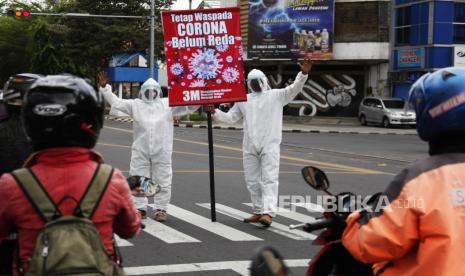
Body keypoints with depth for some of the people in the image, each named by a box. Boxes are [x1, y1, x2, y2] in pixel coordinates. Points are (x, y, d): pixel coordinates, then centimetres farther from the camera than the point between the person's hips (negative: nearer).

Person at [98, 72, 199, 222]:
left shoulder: (168, 104, 8)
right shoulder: (135, 104, 10)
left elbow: (188, 106, 3)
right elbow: (116, 102, 7)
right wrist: (104, 87, -2)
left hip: (162, 151, -1)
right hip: (140, 151, 1)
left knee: (163, 181, 3)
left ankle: (161, 209, 13)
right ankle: (139, 208, 15)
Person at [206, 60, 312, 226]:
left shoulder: (276, 95, 6)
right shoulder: (243, 100, 17)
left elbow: (294, 89, -5)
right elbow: (230, 118, 19)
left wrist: (303, 74, -21)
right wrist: (215, 112, 4)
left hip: (270, 146, -5)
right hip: (249, 147, 5)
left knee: (269, 179, -13)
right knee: (252, 181, 9)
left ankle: (268, 213, -21)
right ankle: (258, 211, 20)